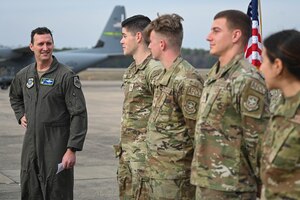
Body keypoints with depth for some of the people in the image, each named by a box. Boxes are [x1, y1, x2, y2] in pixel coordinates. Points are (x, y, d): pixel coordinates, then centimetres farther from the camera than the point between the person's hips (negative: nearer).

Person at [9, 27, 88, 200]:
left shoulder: (67, 76, -10)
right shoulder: (24, 75, 9)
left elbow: (79, 115, -13)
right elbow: (14, 96, 32)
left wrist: (72, 149, -18)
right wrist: (21, 115, 14)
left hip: (57, 148, -6)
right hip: (30, 146, 6)